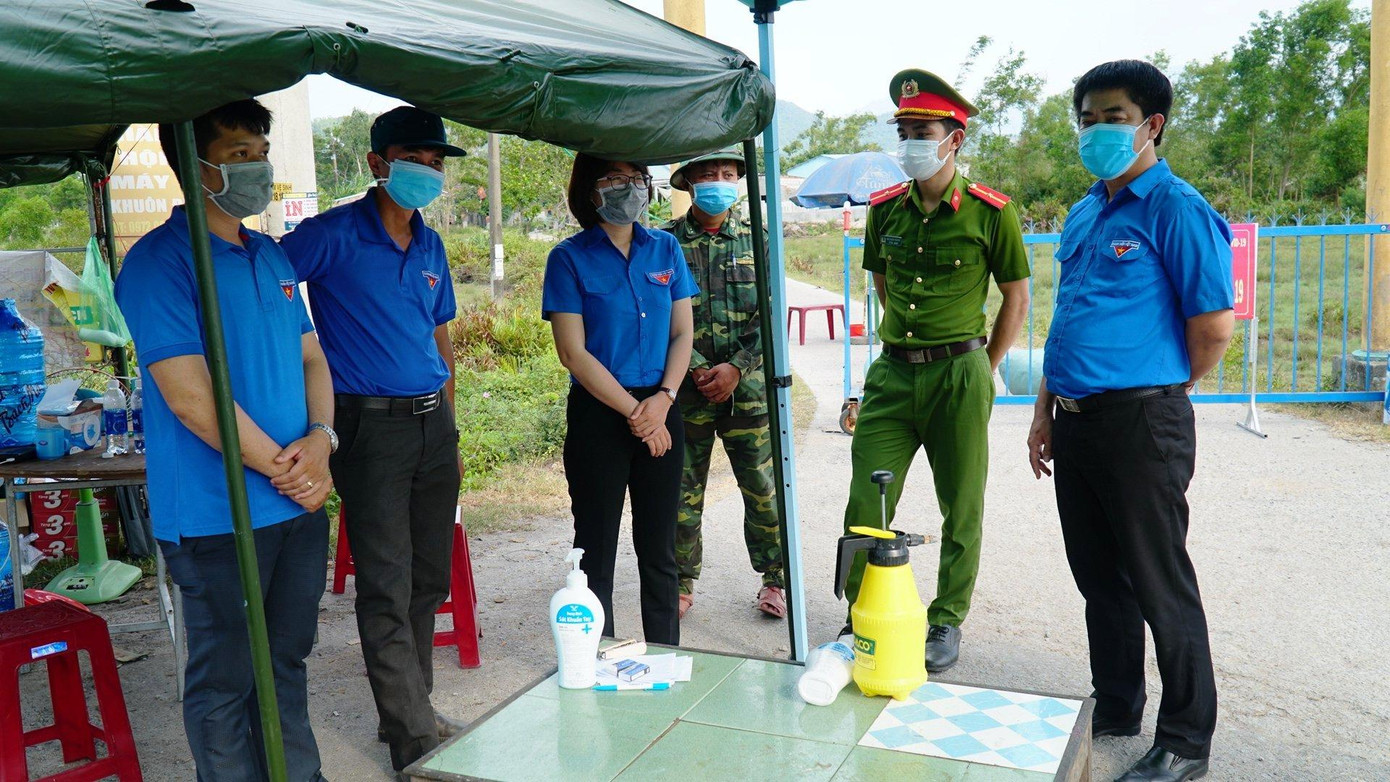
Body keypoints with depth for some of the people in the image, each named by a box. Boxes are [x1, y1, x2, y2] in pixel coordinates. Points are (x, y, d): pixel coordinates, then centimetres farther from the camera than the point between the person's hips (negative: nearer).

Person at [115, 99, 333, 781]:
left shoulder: (271, 256, 11)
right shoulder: (159, 261, -11)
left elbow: (311, 357, 14)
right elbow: (191, 397, -18)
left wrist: (320, 439, -4)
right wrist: (281, 468, -13)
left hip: (300, 504, 7)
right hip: (219, 515, -7)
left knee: (286, 663, 19)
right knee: (226, 680, 8)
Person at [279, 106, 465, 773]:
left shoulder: (430, 246, 13)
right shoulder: (332, 236, -7)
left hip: (432, 421, 7)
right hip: (370, 424, -7)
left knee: (428, 580, 12)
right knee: (387, 587, -4)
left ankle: (406, 712, 27)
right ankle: (417, 737, 4)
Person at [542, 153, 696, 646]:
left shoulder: (665, 249, 9)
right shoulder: (569, 258, -4)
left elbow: (682, 333, 8)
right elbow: (573, 353, -9)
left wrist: (663, 398, -8)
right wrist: (634, 411, -12)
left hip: (661, 412, 4)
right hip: (598, 416, -3)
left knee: (659, 550, 11)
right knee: (596, 551, 4)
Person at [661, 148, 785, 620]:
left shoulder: (755, 241, 7)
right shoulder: (665, 242, 2)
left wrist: (735, 368, -9)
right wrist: (698, 370, -12)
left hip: (747, 386, 1)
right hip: (686, 388, -1)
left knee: (763, 487, 4)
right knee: (682, 491, 5)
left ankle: (775, 579, 20)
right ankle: (681, 583, 20)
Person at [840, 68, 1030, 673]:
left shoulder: (991, 211, -6)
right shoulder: (884, 208, 5)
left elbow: (1016, 298, 3)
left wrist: (979, 373, 4)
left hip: (959, 375, -3)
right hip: (892, 373, 4)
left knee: (961, 511, 8)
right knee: (865, 507, 4)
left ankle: (946, 623, 25)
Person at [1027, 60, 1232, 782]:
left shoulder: (1176, 209, -11)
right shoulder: (1084, 213, 14)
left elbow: (1215, 324, -14)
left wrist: (1158, 392, 1)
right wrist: (1046, 410, 16)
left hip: (1139, 423, -8)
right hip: (1075, 420, 8)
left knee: (1159, 586, 3)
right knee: (1098, 577, 17)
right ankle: (1113, 710, 34)